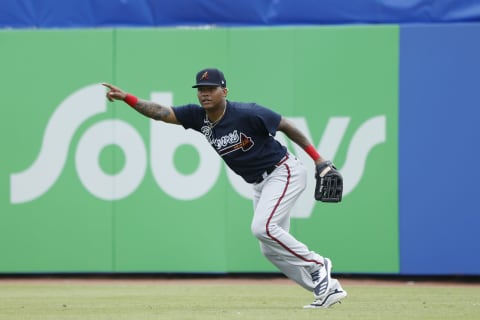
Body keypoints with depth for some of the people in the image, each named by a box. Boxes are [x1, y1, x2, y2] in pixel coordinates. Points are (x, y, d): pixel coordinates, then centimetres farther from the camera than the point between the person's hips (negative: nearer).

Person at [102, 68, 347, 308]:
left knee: (262, 227, -25)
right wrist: (126, 97, -27)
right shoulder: (198, 116, -6)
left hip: (284, 172, -8)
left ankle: (316, 265, -7)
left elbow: (285, 126, -12)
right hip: (258, 184, 8)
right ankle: (328, 289, 14)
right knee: (271, 249, 6)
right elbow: (160, 112, -12)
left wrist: (317, 159, -9)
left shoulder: (247, 114, -22)